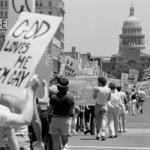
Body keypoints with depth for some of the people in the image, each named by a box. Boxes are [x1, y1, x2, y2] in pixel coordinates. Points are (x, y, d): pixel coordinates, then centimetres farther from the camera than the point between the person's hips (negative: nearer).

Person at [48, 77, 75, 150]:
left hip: (54, 120, 0)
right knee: (65, 143, 12)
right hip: (66, 120, 0)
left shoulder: (53, 97, -9)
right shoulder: (70, 98, -11)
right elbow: (72, 112, -6)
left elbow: (49, 110, -3)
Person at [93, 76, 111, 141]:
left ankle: (98, 134, 12)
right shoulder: (108, 89, -4)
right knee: (103, 119, -1)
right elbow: (109, 99, 4)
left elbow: (94, 97, -6)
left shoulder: (97, 88, -15)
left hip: (98, 105, -2)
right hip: (104, 106, 2)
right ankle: (103, 134, -19)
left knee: (97, 120, 11)